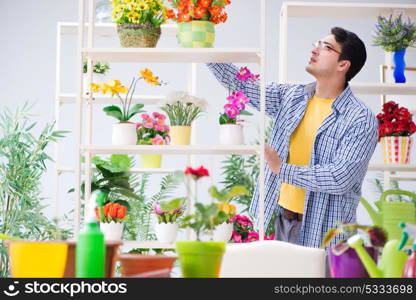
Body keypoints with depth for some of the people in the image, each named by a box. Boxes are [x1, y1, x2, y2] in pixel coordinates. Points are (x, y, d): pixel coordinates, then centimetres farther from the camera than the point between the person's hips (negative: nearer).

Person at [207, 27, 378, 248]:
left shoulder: (361, 120, -11)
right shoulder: (290, 96, 8)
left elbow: (340, 178, -20)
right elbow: (241, 85, 10)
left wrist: (283, 169, -18)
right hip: (279, 220, 5)